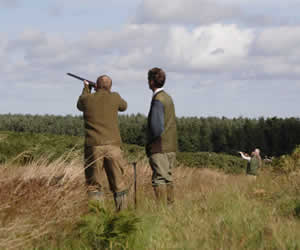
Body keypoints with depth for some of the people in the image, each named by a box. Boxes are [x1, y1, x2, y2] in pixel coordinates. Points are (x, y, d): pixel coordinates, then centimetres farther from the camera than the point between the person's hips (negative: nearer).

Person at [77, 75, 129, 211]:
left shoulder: (87, 98, 3)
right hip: (113, 145, 0)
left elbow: (80, 105, 27)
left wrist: (86, 89, 41)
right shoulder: (114, 97, 4)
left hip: (93, 145, 0)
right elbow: (124, 106, 26)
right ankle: (122, 211, 5)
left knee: (93, 184, 5)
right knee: (118, 184, 8)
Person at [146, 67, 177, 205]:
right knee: (167, 179, 12)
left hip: (160, 148, -9)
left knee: (159, 180, -8)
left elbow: (156, 127, -21)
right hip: (171, 147, 9)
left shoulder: (158, 100, -14)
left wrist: (149, 143, -4)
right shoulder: (168, 98, 14)